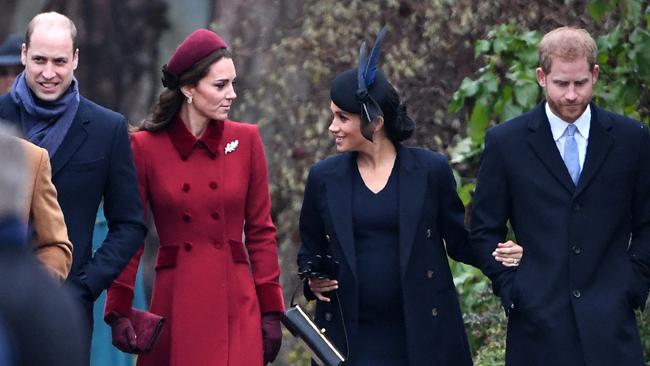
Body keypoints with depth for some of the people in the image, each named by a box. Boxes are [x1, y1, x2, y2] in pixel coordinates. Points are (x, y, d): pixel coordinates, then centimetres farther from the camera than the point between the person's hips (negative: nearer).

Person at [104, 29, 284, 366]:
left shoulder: (245, 140, 4)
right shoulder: (146, 146, -1)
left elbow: (260, 231, 7)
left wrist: (271, 311, 3)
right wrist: (119, 311, -2)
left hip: (236, 304, 1)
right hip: (175, 305, -1)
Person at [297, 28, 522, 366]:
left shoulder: (430, 170, -1)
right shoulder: (324, 177, 6)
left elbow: (458, 241, 6)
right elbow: (310, 250, 17)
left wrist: (500, 254, -12)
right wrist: (313, 279, -3)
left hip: (422, 334, -1)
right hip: (349, 338, 2)